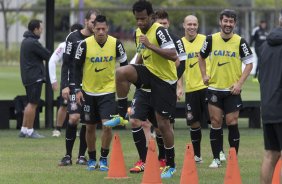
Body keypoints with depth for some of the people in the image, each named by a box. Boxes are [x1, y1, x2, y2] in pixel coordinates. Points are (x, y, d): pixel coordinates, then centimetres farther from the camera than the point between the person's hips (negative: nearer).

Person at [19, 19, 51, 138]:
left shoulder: (26, 41, 16)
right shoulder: (33, 43, -16)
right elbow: (48, 56, -12)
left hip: (28, 77, 10)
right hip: (35, 77, -10)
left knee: (31, 103, 14)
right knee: (33, 104, -6)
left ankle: (23, 130, 14)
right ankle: (30, 131, -3)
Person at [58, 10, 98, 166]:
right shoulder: (73, 37, -1)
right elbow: (66, 63, -1)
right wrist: (64, 86, -9)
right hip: (75, 84, -3)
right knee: (74, 118, -13)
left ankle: (81, 156, 10)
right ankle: (68, 156, -4)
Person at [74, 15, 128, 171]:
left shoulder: (115, 43, -8)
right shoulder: (85, 44, -11)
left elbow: (124, 64, 5)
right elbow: (77, 67, -1)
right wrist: (78, 89, -6)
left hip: (108, 90, -1)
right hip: (89, 92, 1)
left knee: (107, 124, -14)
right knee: (90, 127, 8)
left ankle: (104, 159, -1)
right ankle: (92, 159, 23)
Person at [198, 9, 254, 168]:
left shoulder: (240, 42, -4)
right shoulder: (211, 40, 1)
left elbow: (249, 63, 0)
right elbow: (201, 57, 18)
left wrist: (239, 83, -9)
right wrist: (204, 75, 6)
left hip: (232, 90, -2)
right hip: (214, 88, 2)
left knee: (232, 123, -3)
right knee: (215, 123, 1)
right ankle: (216, 158, 8)